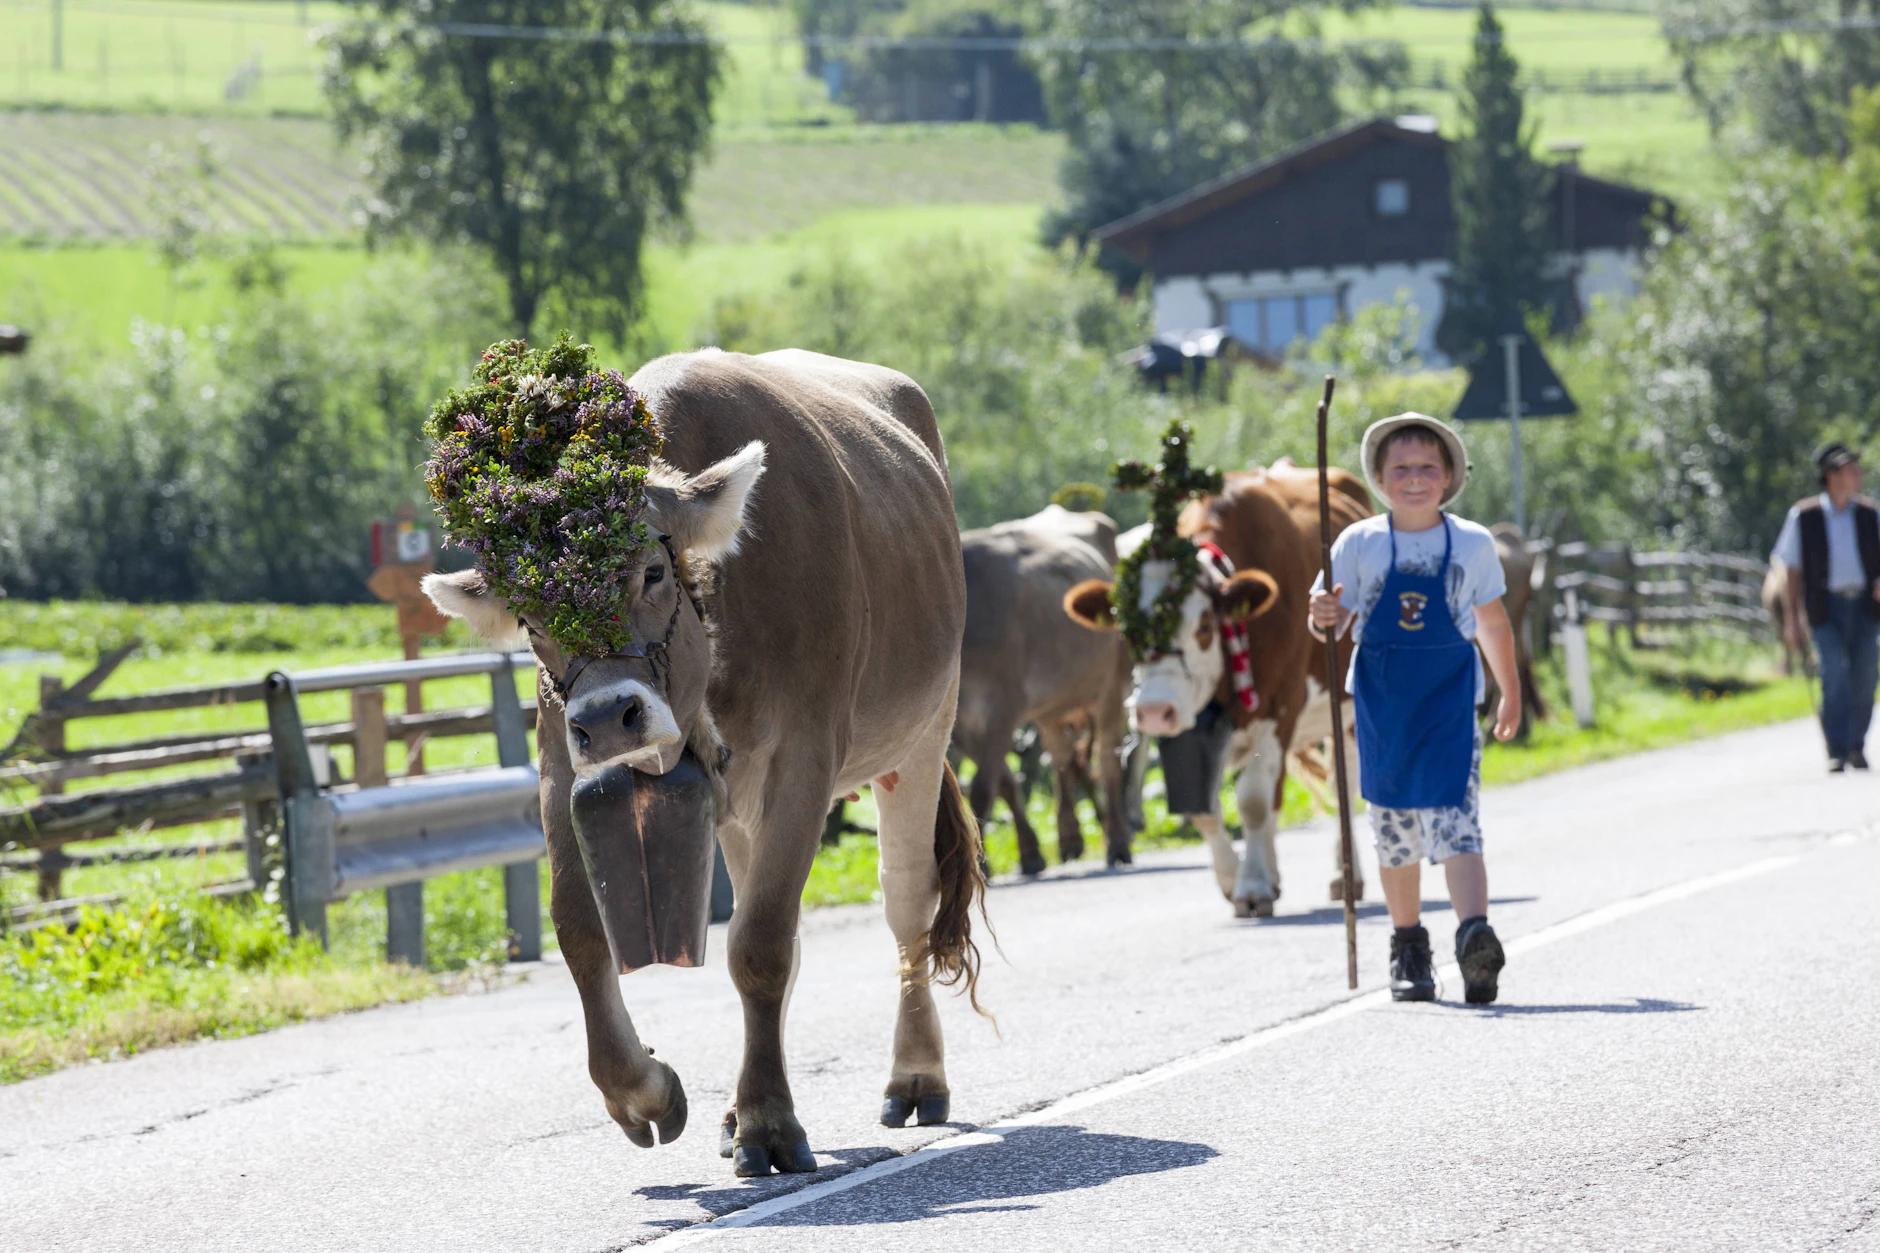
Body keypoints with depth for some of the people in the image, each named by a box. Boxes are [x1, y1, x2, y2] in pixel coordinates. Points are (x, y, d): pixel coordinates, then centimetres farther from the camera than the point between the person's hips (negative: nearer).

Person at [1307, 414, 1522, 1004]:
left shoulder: (1473, 545, 1)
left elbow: (1492, 621, 15)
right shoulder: (1359, 545, -1)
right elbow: (1331, 621, 1)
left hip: (1450, 695, -1)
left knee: (1453, 820, -17)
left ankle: (1475, 935, -32)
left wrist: (1510, 690, 24)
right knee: (1395, 828, 10)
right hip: (1382, 697, 1)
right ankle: (1407, 947, 25)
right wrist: (1324, 616, -24)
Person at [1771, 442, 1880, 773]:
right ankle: (1836, 752, -13)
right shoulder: (1803, 518, 1)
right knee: (1834, 676, -16)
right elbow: (1792, 572, 5)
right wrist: (1792, 621, 0)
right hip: (1826, 609, -3)